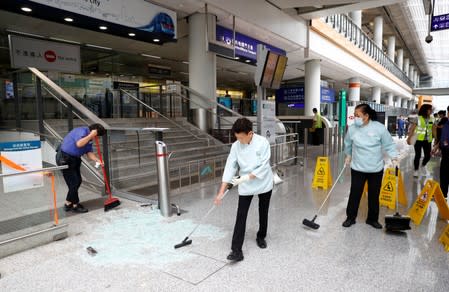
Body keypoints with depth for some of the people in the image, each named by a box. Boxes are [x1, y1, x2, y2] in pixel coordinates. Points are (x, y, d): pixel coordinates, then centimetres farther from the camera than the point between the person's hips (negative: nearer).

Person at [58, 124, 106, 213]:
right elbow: (79, 144, -39)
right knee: (74, 182, -5)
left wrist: (97, 160, -13)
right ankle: (75, 205, 10)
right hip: (65, 158, -10)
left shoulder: (89, 139, 7)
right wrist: (90, 135, -31)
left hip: (75, 159, 10)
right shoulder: (82, 131, -21)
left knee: (78, 181, 13)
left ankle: (68, 203, 28)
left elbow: (89, 152, 2)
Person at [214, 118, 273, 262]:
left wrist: (245, 177, -26)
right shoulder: (236, 146, -11)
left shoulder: (263, 142, -20)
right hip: (245, 186, 1)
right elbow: (230, 167, -10)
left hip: (264, 184, -1)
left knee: (263, 213, 16)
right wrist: (221, 191, -13)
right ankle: (236, 250, -1)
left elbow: (263, 167, -21)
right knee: (241, 217, -5)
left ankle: (261, 237, 41)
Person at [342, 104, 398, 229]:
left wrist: (394, 158, -12)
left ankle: (372, 219, 29)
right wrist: (348, 156, 20)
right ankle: (350, 217, 20)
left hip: (376, 169, 0)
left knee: (374, 195, 12)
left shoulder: (380, 128, -12)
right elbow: (348, 144, 12)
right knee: (355, 194, 4)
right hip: (357, 168, 0)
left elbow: (389, 144, -3)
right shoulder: (352, 128, -7)